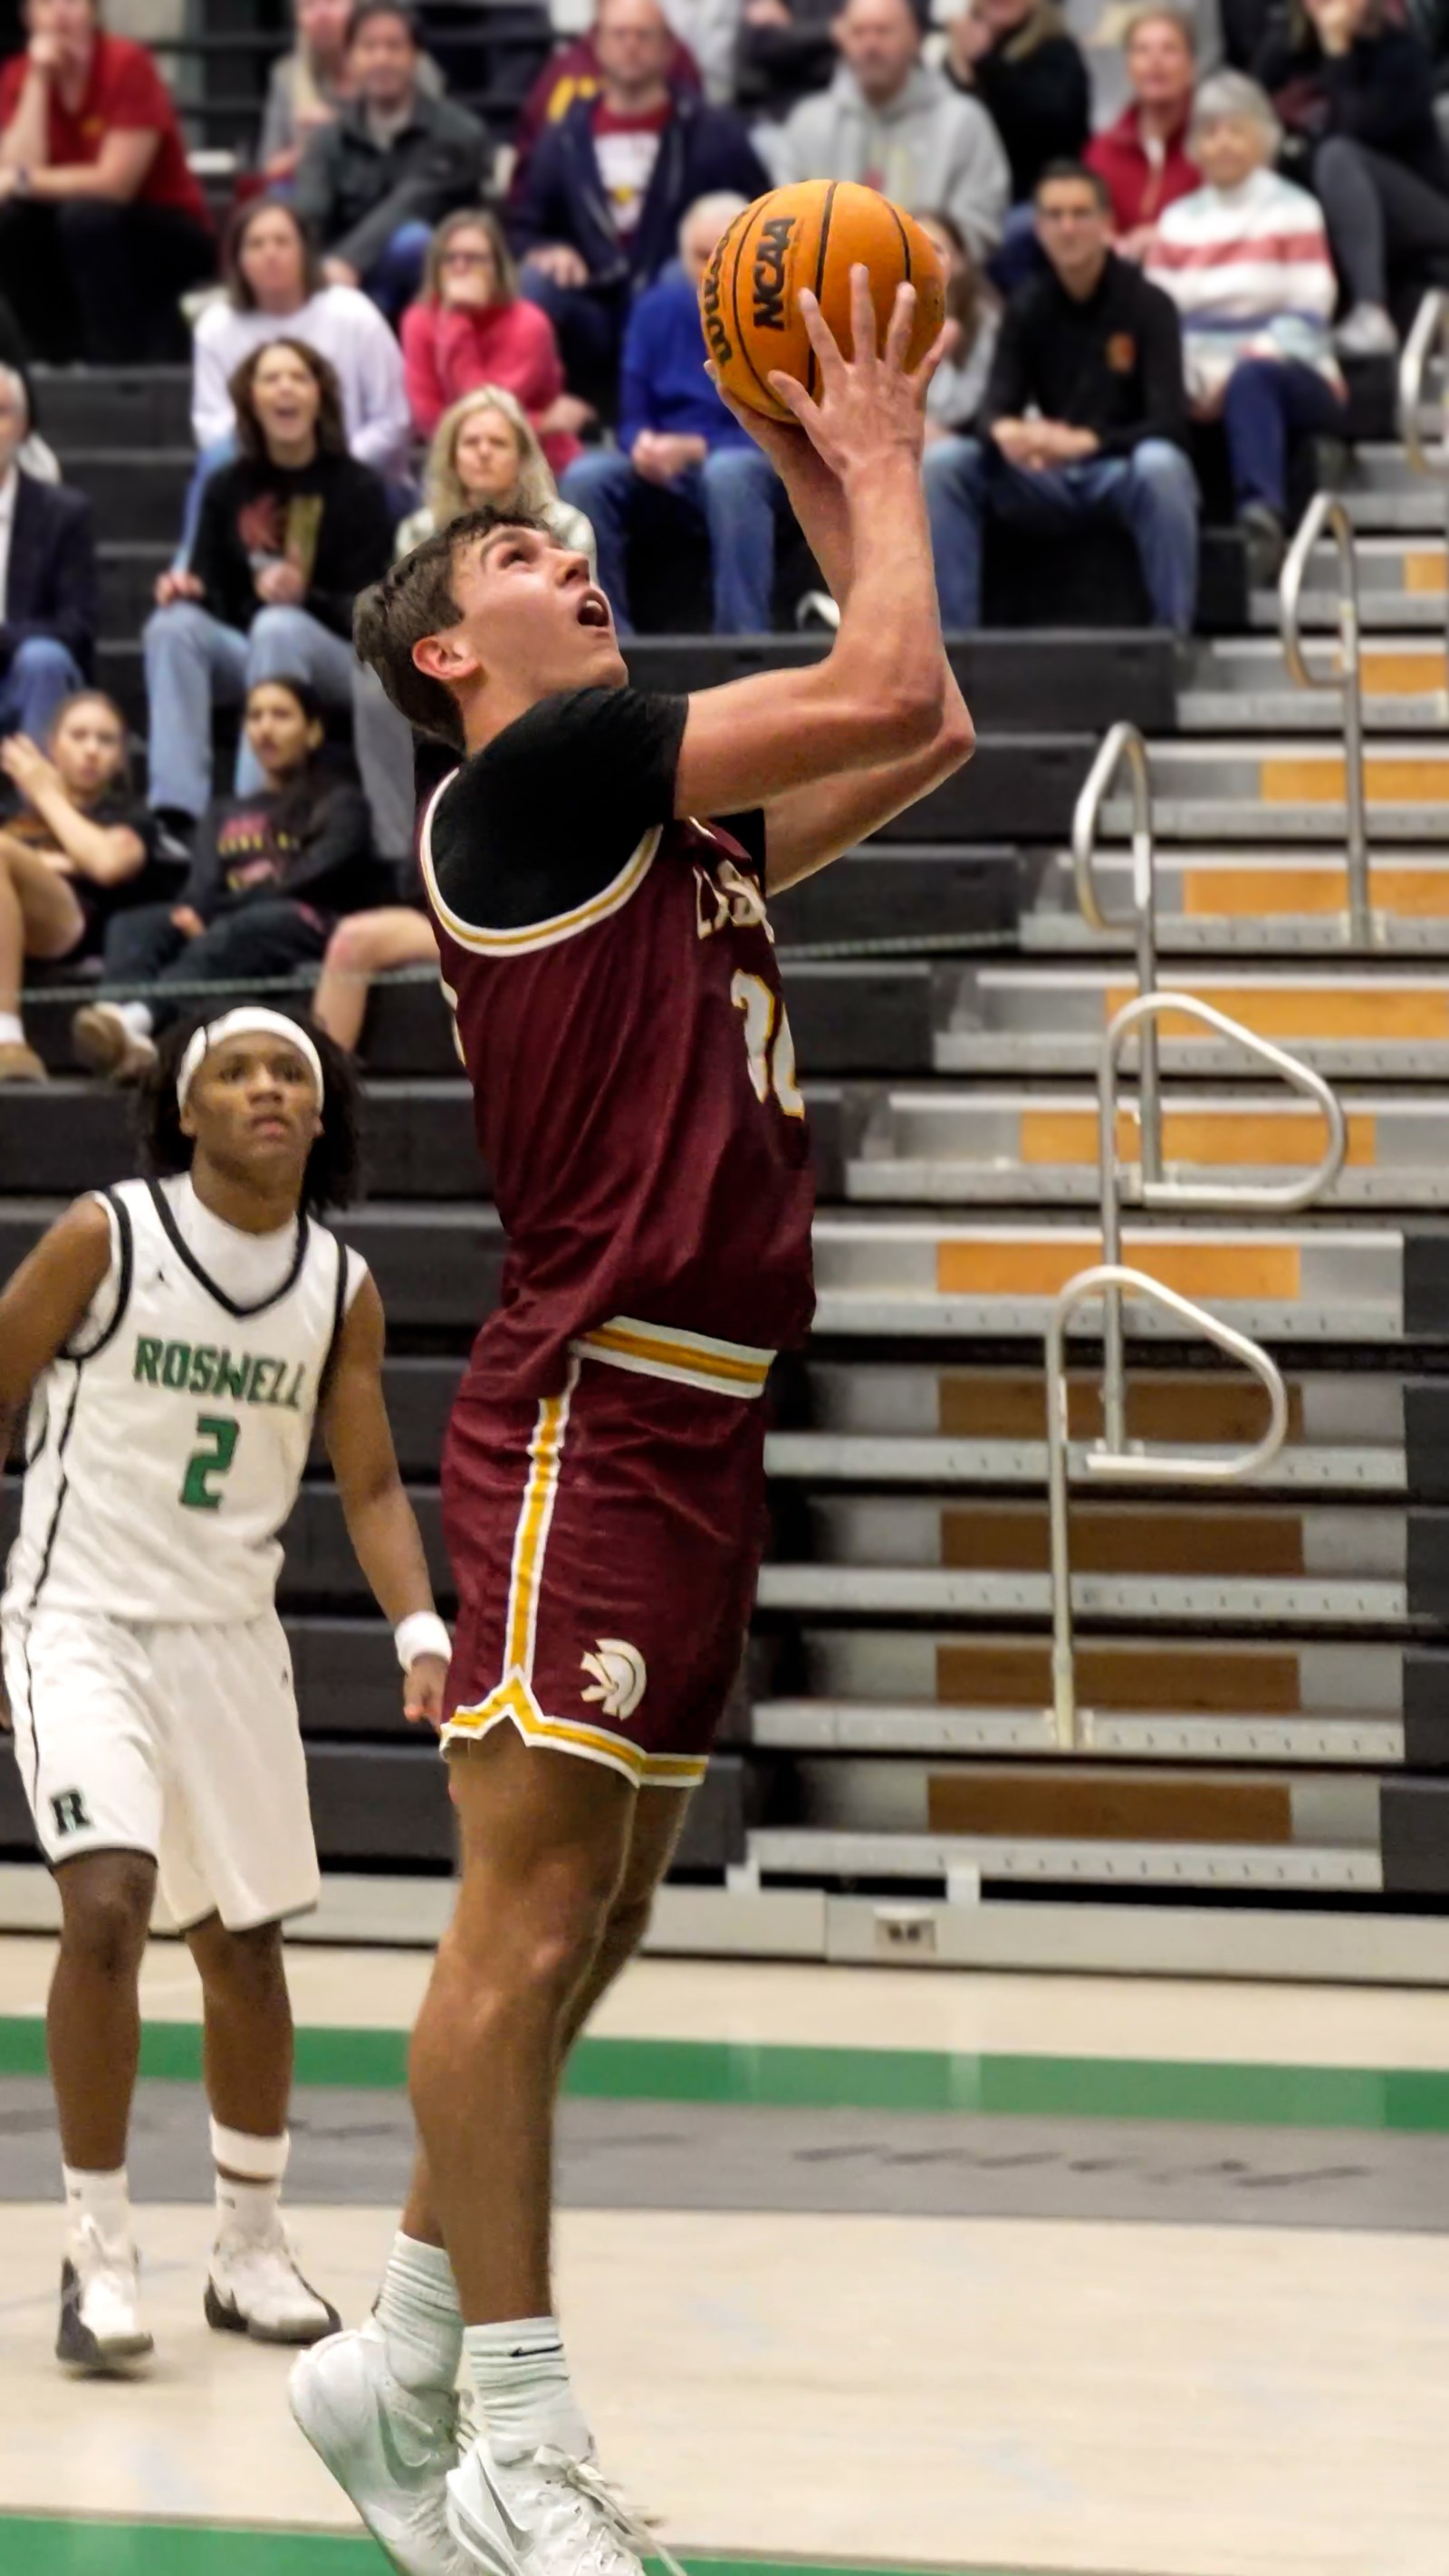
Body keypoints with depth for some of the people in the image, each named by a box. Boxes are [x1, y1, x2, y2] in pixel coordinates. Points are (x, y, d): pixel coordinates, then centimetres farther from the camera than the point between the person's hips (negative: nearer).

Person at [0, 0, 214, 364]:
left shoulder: (127, 65, -17)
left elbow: (115, 182, -23)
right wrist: (38, 78, -20)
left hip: (169, 241, -5)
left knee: (85, 215, -33)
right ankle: (62, 360, -8)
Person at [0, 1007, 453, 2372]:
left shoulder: (341, 1288, 1)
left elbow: (370, 1485, 6)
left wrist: (421, 1632, -10)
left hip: (231, 1634, 5)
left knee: (245, 1943, 10)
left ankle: (250, 2245, 27)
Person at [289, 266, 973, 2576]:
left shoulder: (664, 817, 20)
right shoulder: (537, 773, -7)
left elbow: (920, 738, 28)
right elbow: (885, 693, -12)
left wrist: (832, 487, 23)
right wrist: (880, 475, 3)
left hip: (698, 1418, 10)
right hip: (590, 1413, -10)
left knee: (596, 1915, 12)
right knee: (534, 1903, -9)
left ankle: (405, 2371, 19)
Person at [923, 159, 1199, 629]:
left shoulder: (1147, 306, -9)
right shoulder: (1028, 308, 3)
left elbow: (1168, 424, -17)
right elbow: (996, 407, -3)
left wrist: (1084, 442, -33)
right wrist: (1005, 432, -30)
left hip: (1124, 471, -4)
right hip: (1047, 479, 4)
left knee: (1160, 465, -38)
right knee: (942, 461, -17)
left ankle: (1172, 634, -30)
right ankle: (952, 629, -16)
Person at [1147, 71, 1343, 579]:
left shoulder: (1293, 211, 5)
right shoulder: (1178, 221, 18)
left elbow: (1308, 315, -5)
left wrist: (1235, 372, -19)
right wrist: (1182, 380, -12)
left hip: (1292, 378, -3)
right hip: (1201, 392, 4)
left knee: (1250, 381, -41)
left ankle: (1262, 514, -61)